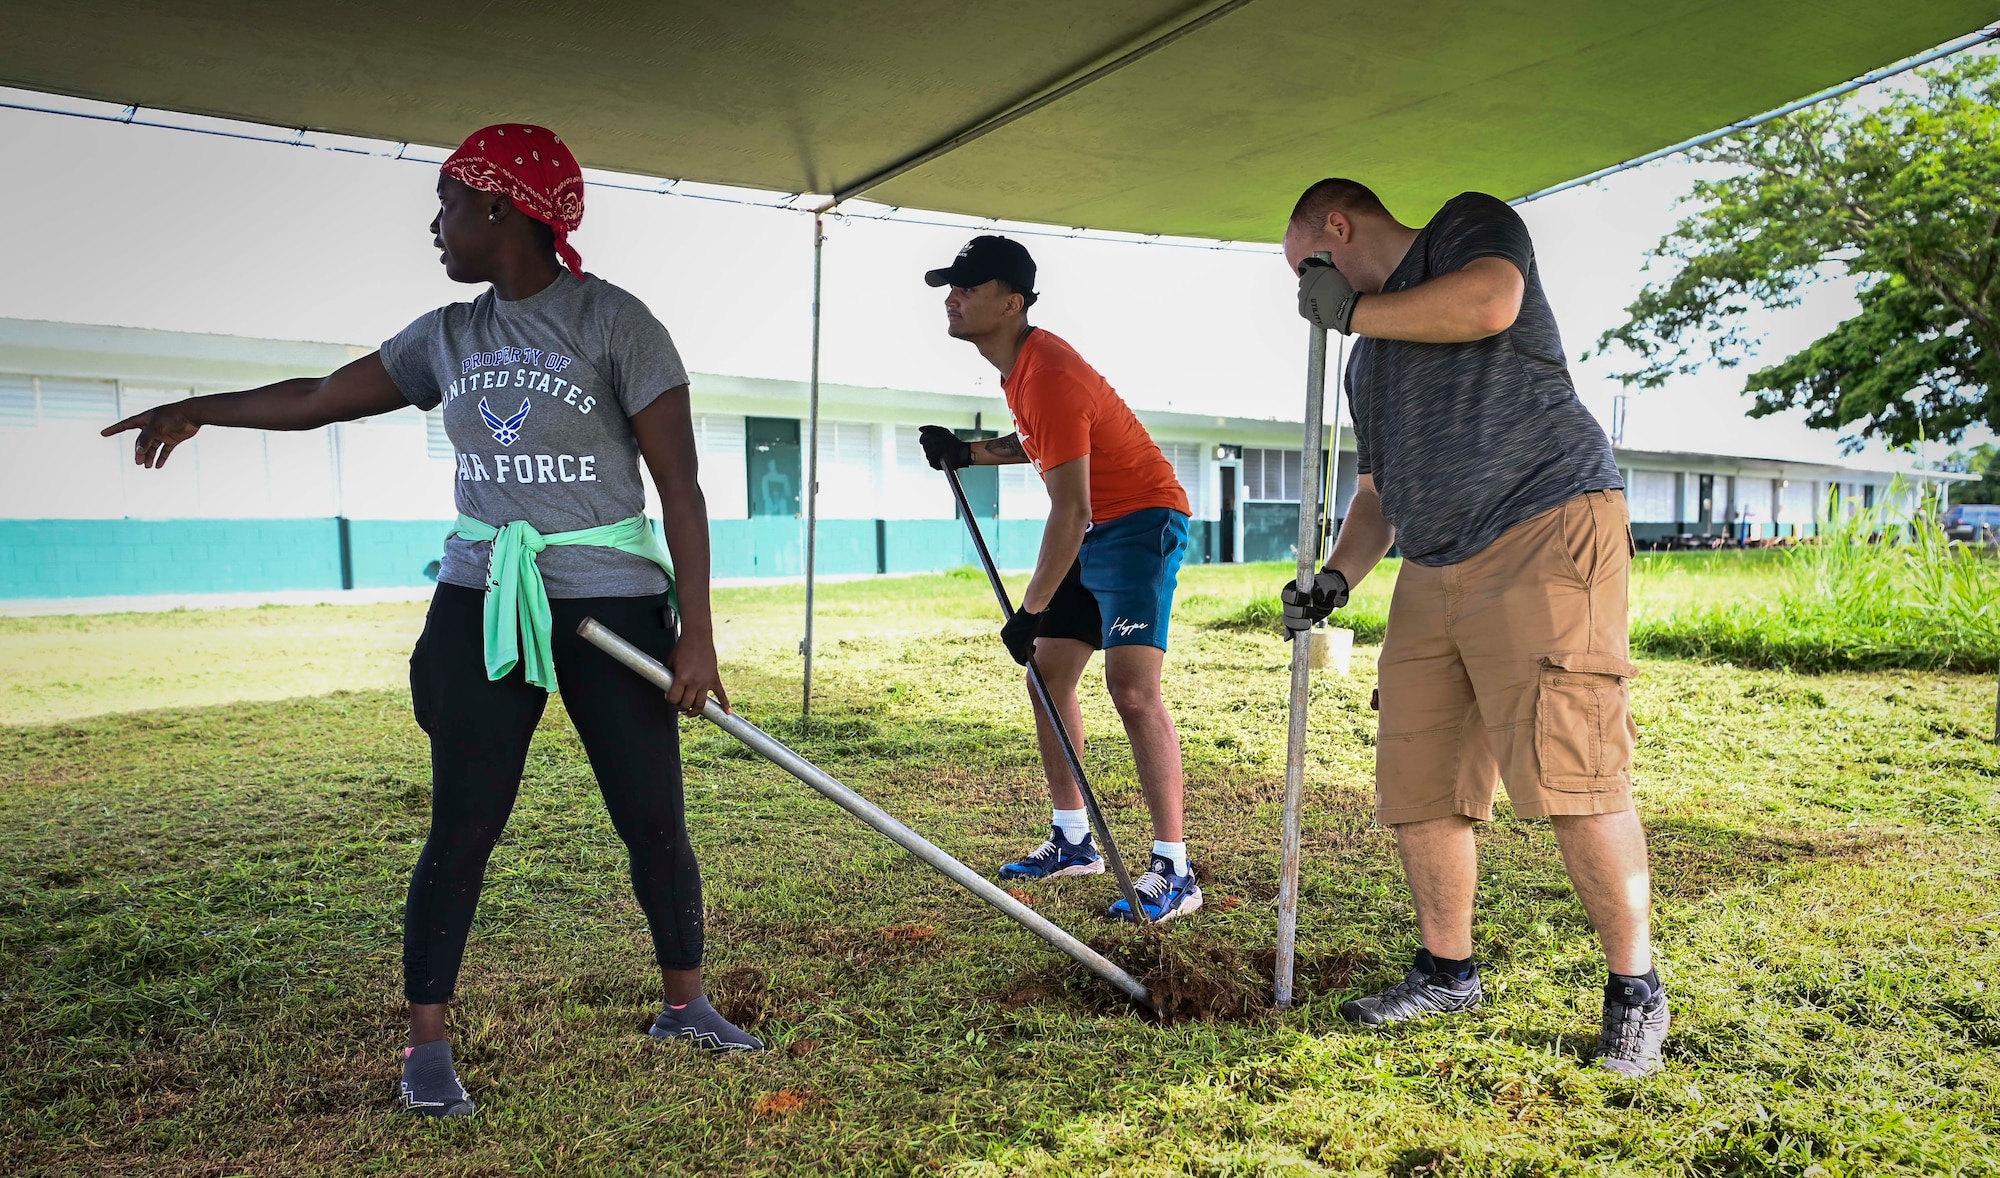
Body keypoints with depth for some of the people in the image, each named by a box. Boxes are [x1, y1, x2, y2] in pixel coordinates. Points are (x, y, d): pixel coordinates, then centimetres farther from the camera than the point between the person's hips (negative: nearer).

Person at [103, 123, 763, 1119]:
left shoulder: (614, 323, -7)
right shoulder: (448, 336, 9)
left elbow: (680, 485, -10)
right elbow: (322, 397, 22)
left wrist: (694, 630, -13)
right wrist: (199, 409, 22)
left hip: (612, 604, -4)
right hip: (482, 606, 4)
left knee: (653, 820, 4)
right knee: (461, 828, 4)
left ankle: (684, 1003, 24)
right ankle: (427, 1044, 18)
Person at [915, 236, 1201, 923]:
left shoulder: (1047, 374, -25)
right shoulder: (1020, 364, 5)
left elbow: (1071, 512, -28)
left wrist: (1031, 610, -27)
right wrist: (971, 453, 7)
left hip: (1141, 522, -10)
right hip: (1093, 529, 10)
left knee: (1132, 687, -20)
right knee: (1047, 677, 10)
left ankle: (1174, 872, -14)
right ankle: (1072, 841, 21)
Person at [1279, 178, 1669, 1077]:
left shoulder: (1469, 224, 6)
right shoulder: (1367, 361, 27)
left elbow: (1489, 303, -18)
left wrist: (1351, 310, -6)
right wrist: (1336, 576, 10)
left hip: (1545, 537, -8)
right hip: (1432, 572, 8)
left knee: (1569, 775, -13)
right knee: (1416, 785, 5)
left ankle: (1636, 988, 4)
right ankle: (1447, 972, 20)